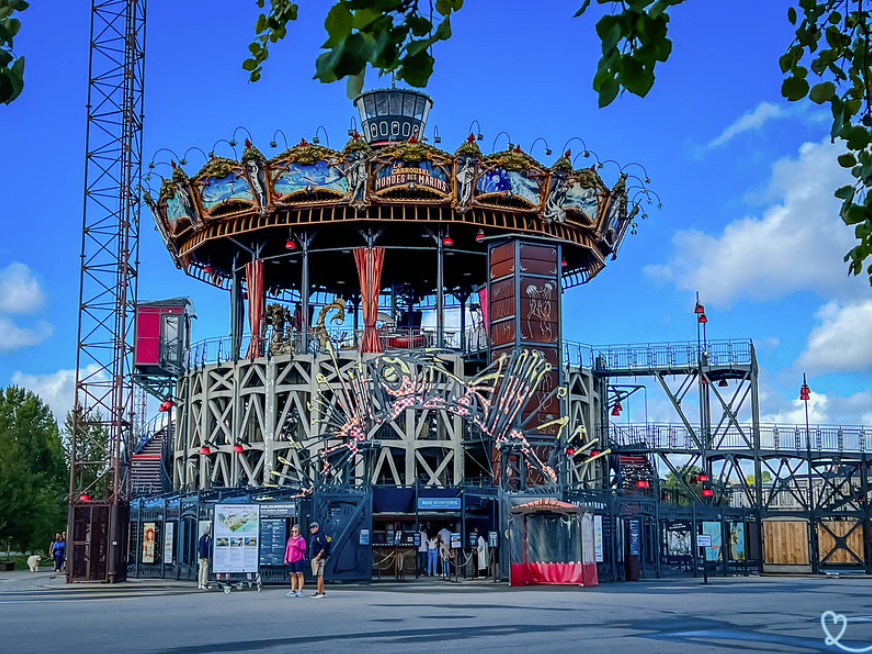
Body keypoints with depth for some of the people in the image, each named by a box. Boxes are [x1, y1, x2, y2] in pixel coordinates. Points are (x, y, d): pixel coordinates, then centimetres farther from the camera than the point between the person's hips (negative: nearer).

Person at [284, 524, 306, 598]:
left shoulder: (301, 539, -2)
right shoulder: (290, 539, 15)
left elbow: (303, 549, -9)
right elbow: (287, 549, 19)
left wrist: (297, 546, -25)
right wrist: (286, 559, 16)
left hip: (299, 559, -6)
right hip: (291, 560, 6)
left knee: (299, 574, -6)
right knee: (293, 575, 8)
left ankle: (300, 591, -5)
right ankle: (293, 591, 12)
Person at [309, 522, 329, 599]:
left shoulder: (320, 535, -12)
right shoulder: (314, 536, 19)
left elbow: (325, 546, -21)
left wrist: (319, 555, -22)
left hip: (319, 558, -11)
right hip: (314, 558, 11)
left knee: (319, 575, -10)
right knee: (319, 575, 11)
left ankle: (319, 593, -12)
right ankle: (322, 592, 15)